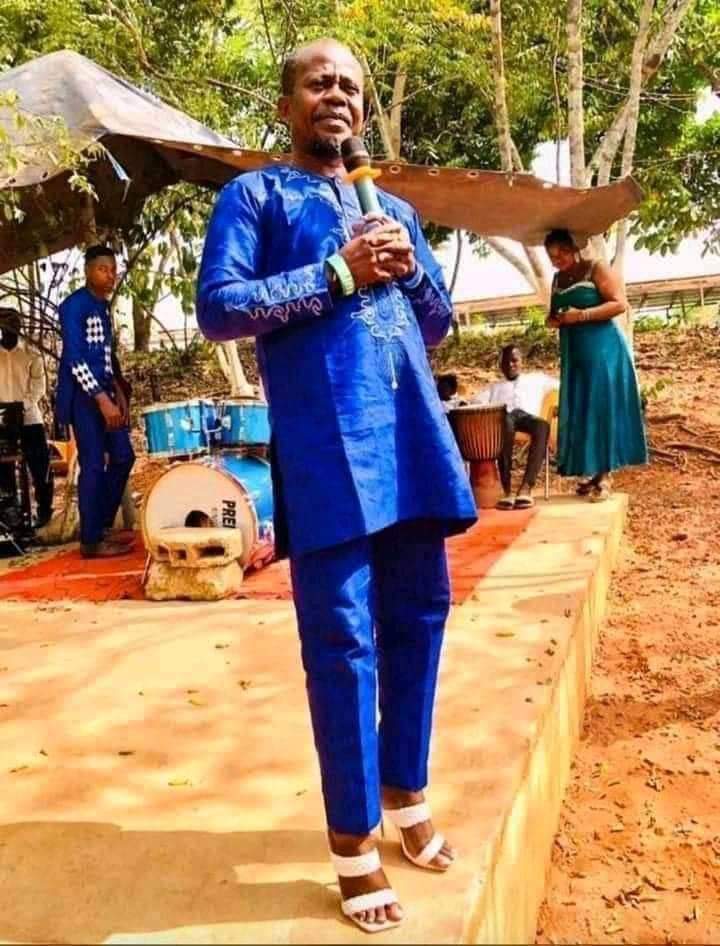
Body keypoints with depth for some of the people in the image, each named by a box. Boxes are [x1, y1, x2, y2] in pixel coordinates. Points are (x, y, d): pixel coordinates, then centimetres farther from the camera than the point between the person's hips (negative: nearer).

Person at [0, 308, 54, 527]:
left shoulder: (31, 355, 3)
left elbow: (39, 386, -2)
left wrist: (25, 405, -20)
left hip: (29, 419, -1)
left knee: (40, 467, 1)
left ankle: (44, 510, 13)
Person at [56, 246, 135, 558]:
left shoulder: (103, 306, 16)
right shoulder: (74, 306, -11)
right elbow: (75, 359, -19)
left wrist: (118, 393, 13)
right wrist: (102, 400, -23)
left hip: (102, 392, 9)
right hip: (83, 395, -9)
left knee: (122, 456, 9)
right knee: (94, 464, -7)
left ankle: (102, 526, 21)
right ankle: (91, 540, 0)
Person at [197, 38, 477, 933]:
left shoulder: (395, 208, 24)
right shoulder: (255, 194, 7)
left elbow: (437, 325, 23)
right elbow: (217, 307, -6)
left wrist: (410, 269, 3)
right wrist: (339, 273, -10)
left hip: (412, 434, 6)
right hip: (327, 444, -6)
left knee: (418, 618, 11)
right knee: (343, 637, -3)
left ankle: (406, 791, 30)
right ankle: (354, 839, 11)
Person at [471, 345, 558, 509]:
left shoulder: (537, 378, 37)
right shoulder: (495, 387, 37)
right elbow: (474, 401, 21)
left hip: (528, 416, 0)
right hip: (504, 417, 0)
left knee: (542, 425, -39)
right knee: (506, 422, -41)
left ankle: (526, 488, -51)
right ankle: (506, 489, -49)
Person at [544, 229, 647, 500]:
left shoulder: (597, 268, -4)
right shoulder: (558, 280, 15)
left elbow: (620, 303, -12)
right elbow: (554, 314, 25)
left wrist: (582, 315, -20)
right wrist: (554, 320, 0)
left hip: (602, 349, -7)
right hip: (573, 352, 7)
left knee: (602, 407, -9)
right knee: (579, 411, 3)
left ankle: (605, 476, -8)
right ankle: (593, 472, 9)